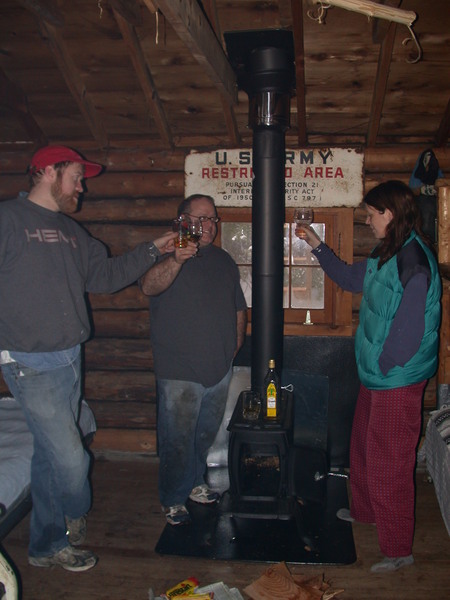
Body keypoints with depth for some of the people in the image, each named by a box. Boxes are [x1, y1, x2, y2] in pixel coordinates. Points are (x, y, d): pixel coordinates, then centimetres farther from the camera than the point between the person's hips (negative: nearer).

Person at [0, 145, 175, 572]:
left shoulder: (70, 231, 15)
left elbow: (104, 275, 17)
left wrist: (153, 250, 12)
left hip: (69, 359, 8)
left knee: (51, 456, 17)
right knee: (70, 458, -7)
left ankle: (47, 546, 32)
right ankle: (74, 517, 22)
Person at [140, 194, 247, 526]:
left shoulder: (224, 260, 11)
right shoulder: (168, 257, -10)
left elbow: (239, 307, 19)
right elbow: (150, 286, -33)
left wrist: (236, 344, 11)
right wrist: (177, 259, -49)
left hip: (219, 369, 7)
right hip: (180, 372, -6)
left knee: (207, 434, 21)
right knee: (178, 439, 4)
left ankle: (195, 484, 42)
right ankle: (174, 499, 23)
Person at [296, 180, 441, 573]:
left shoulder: (413, 262, -24)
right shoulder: (387, 254, 6)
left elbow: (409, 332, -25)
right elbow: (351, 278, 23)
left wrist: (382, 367, -15)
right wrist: (317, 245, 19)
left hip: (398, 380, -10)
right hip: (376, 376, 10)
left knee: (389, 465, 2)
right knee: (363, 447, 26)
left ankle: (399, 549, 18)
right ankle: (364, 510, 48)